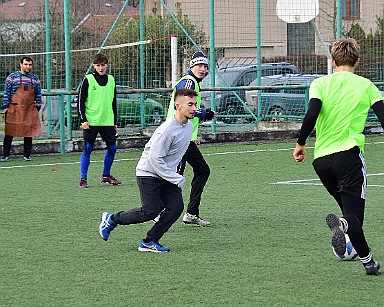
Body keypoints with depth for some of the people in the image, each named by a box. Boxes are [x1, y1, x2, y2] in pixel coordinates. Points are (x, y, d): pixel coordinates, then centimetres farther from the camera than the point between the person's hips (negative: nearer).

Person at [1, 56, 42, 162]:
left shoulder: (35, 79, 8)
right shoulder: (12, 77, 1)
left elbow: (38, 94, 12)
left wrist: (38, 107, 6)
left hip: (30, 110, 2)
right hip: (14, 110, -2)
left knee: (29, 133, 3)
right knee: (9, 133, -1)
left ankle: (27, 155, 12)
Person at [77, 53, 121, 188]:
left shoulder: (111, 80, 11)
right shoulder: (88, 80, -3)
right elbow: (80, 101, -2)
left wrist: (115, 121, 17)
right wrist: (83, 120, -9)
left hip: (107, 121, 5)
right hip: (91, 121, -4)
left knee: (112, 148, 4)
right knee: (87, 149, -5)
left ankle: (106, 175, 21)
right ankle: (83, 179, 0)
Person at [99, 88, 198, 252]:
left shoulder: (189, 126, 2)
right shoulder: (166, 130, -26)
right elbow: (155, 158, -25)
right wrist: (176, 179, -21)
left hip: (167, 174, 8)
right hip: (149, 173, -8)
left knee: (176, 207, -8)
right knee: (151, 211, -11)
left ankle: (149, 242, 0)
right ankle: (112, 219, 10)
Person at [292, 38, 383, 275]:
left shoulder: (320, 83, 5)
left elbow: (312, 113, -9)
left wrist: (301, 144, 0)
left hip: (321, 159, 3)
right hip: (349, 154, -3)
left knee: (351, 212, 19)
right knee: (354, 215, -5)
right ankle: (341, 224, -39)